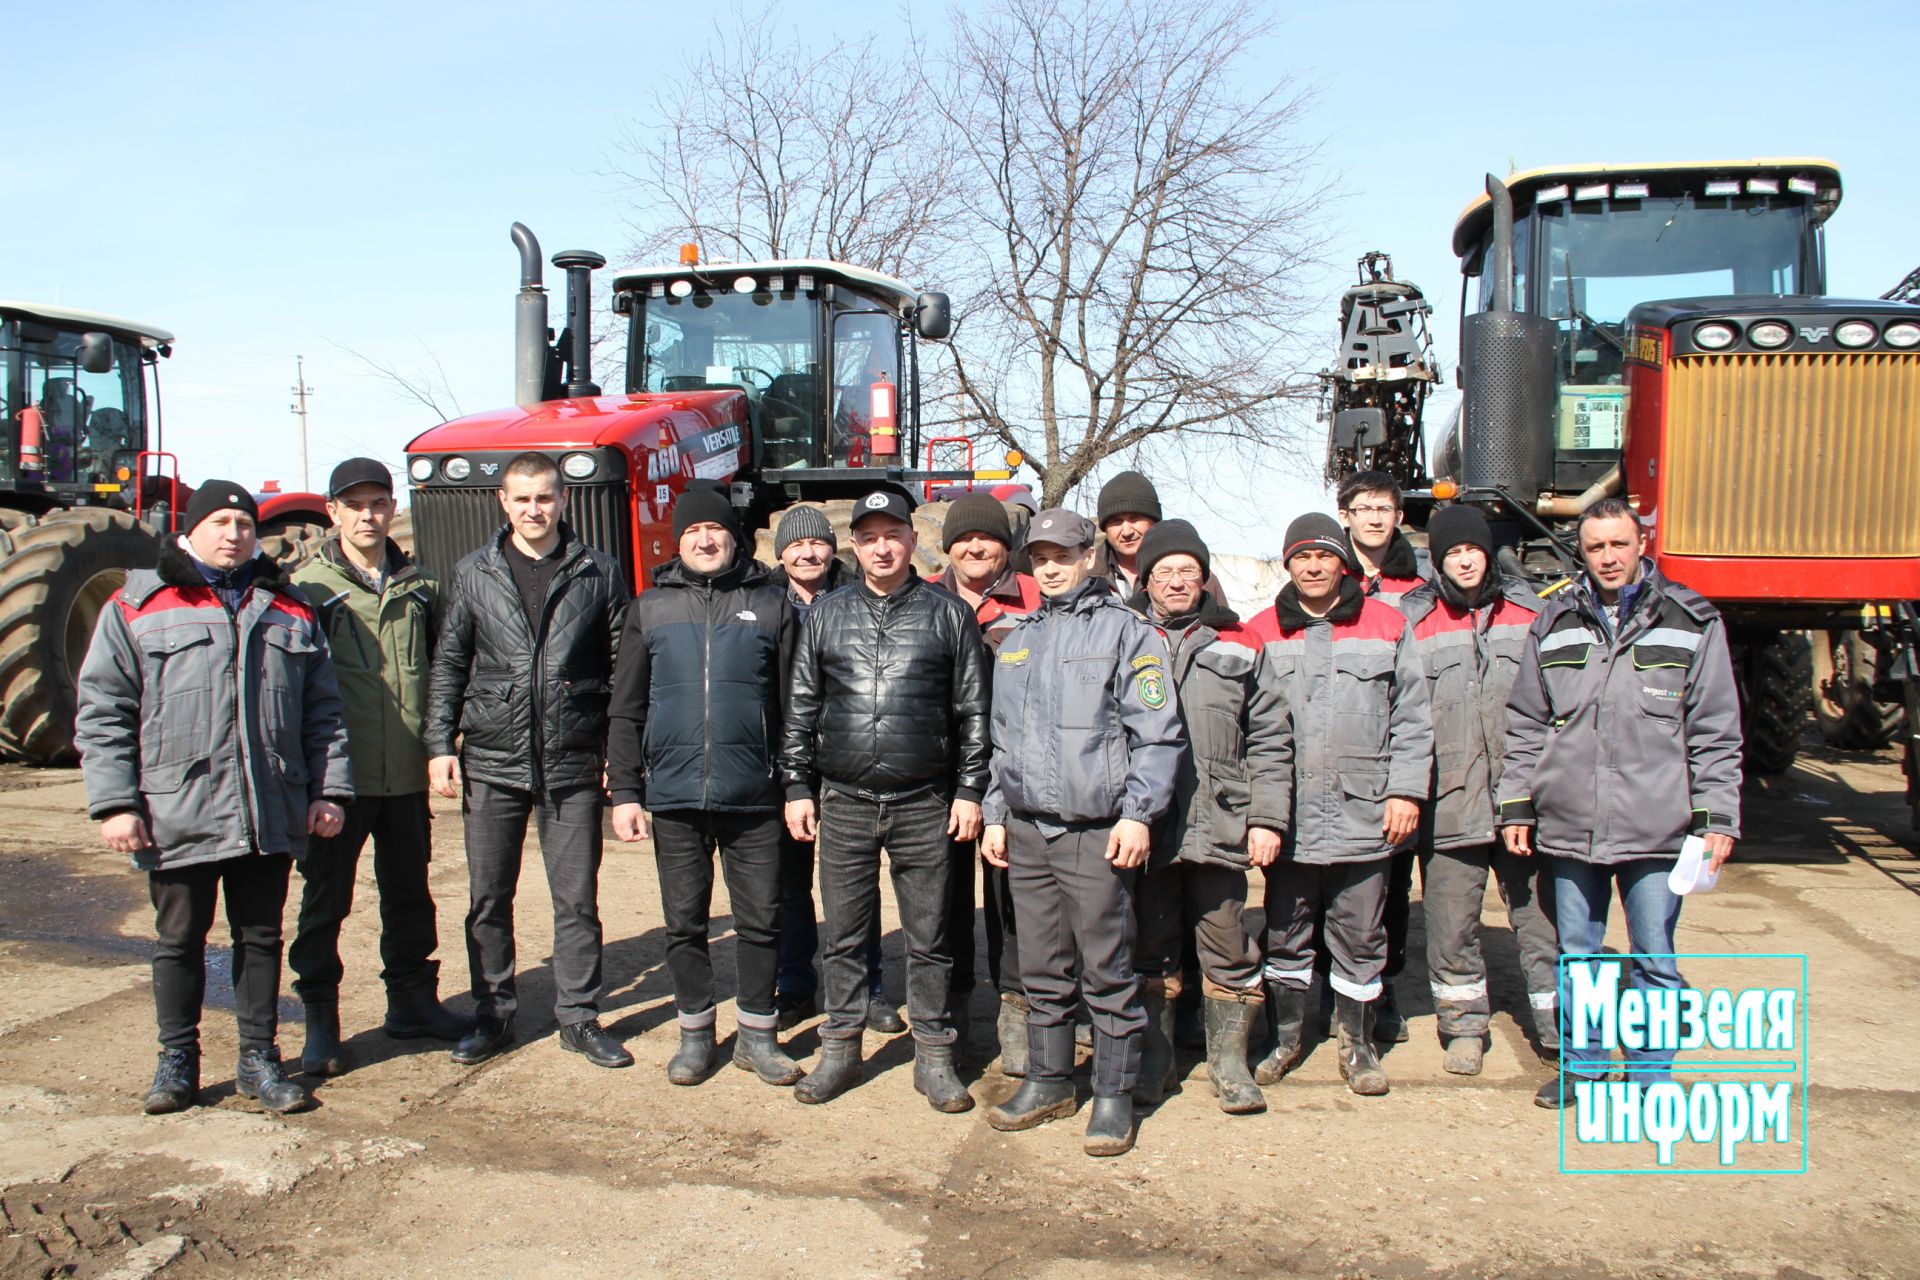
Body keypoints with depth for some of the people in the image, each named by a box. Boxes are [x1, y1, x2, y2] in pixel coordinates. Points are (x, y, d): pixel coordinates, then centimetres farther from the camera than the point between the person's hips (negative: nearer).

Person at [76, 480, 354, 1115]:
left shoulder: (289, 610, 13)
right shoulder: (137, 606, 3)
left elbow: (323, 711, 13)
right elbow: (102, 715, -1)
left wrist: (331, 789, 5)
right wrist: (114, 802, -8)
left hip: (270, 817, 2)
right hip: (177, 817, -2)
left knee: (261, 937, 11)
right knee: (180, 939, 10)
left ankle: (259, 1058, 23)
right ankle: (177, 1059, 26)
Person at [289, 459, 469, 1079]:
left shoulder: (417, 587, 10)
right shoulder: (307, 587, -3)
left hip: (406, 774, 4)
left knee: (409, 892, 14)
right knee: (326, 898, 5)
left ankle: (413, 1002, 29)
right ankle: (320, 1021, 17)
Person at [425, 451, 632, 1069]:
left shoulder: (598, 574, 2)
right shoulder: (474, 574, 6)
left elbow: (624, 669, 4)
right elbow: (449, 665, 9)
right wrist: (439, 745, 1)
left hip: (573, 764, -1)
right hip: (492, 762, 1)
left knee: (577, 899, 6)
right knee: (488, 898, 10)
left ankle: (579, 1017, 19)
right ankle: (493, 1014, 25)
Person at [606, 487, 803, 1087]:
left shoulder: (770, 603, 5)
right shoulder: (652, 607, 9)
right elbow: (626, 708, 9)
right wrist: (624, 791, 2)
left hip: (753, 796, -1)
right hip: (674, 793, 2)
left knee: (760, 919, 5)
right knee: (684, 921, 10)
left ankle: (758, 1034, 20)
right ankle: (695, 1033, 25)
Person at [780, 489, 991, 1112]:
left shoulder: (949, 614, 4)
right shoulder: (826, 615, 9)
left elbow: (973, 711, 4)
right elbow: (801, 707, 12)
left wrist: (970, 790, -1)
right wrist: (797, 786, 7)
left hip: (924, 806, -2)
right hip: (844, 803, 2)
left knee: (928, 938, 6)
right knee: (843, 935, 9)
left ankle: (933, 1055, 18)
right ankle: (841, 1049, 23)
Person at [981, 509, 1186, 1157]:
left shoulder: (1125, 630, -2)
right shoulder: (1016, 640, 17)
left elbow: (1157, 733, -8)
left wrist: (1137, 813, -15)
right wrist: (995, 813, 14)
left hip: (1096, 832, -5)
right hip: (1025, 831, 6)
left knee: (1108, 971, 1)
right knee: (1042, 970, 13)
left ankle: (1114, 1095, 13)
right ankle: (1048, 1082, 26)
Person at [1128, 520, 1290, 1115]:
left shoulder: (1239, 646, 9)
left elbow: (1270, 738, 8)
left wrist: (1267, 818, -1)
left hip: (1219, 828, 0)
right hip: (1145, 826, 0)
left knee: (1227, 951, 5)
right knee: (1150, 951, 9)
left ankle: (1229, 1061, 20)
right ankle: (1154, 1061, 22)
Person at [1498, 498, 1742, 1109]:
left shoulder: (1691, 622, 2)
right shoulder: (1554, 624, 8)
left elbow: (1715, 732, 2)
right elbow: (1525, 725, 11)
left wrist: (1716, 817, -4)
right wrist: (1516, 806, 8)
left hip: (1657, 828, -2)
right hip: (1569, 827, 3)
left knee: (1654, 958, 6)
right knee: (1576, 954, 13)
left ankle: (1650, 1074, 22)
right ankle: (1581, 1063, 28)